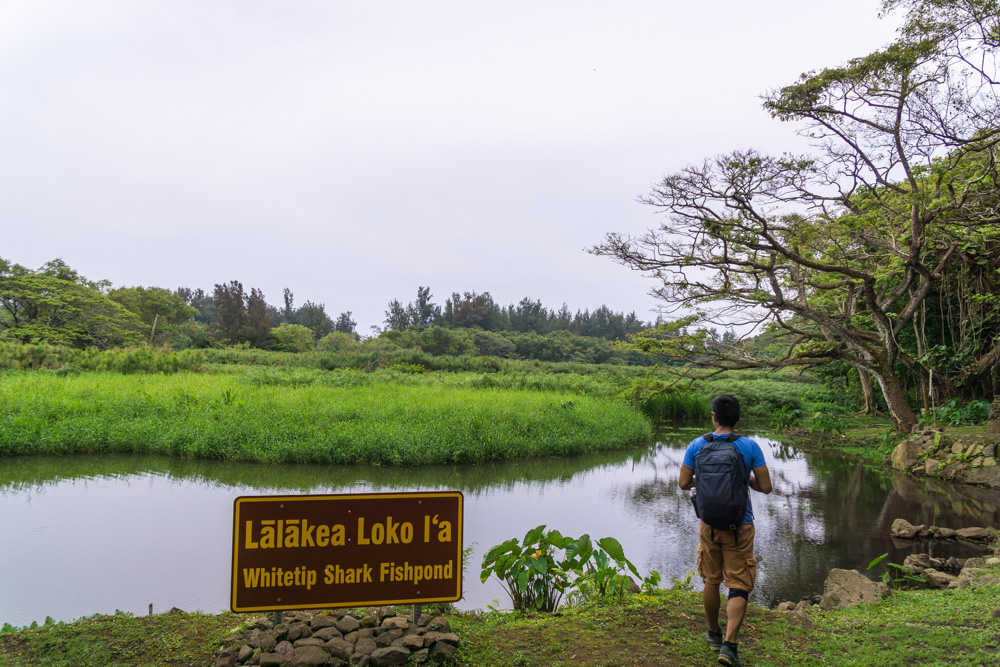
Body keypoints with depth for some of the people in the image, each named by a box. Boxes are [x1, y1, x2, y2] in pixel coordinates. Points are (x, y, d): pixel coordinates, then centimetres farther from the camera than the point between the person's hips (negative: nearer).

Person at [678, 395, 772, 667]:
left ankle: (714, 635, 33)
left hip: (709, 524, 2)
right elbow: (765, 487, -8)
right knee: (739, 587, 4)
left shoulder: (697, 445, -5)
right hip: (740, 527, -2)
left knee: (711, 581, 18)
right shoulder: (749, 447, -9)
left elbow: (683, 483, -1)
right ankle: (729, 645, -5)